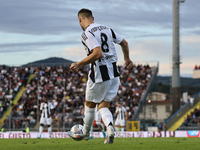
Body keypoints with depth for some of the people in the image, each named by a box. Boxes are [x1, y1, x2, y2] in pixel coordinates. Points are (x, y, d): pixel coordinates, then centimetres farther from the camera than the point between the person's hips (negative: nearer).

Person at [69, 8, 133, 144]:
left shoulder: (86, 34, -12)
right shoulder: (106, 28, 11)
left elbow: (98, 53, -25)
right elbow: (124, 43, 19)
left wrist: (79, 65, -17)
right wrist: (127, 59, 36)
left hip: (100, 75, -6)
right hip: (114, 73, 6)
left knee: (90, 104, 15)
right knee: (103, 106, 11)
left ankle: (86, 133, 29)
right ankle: (110, 127, -16)